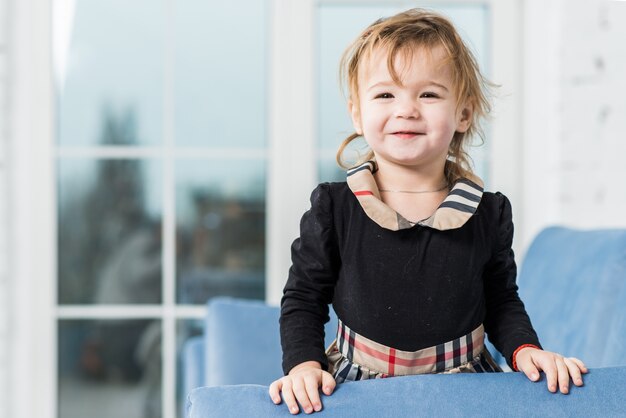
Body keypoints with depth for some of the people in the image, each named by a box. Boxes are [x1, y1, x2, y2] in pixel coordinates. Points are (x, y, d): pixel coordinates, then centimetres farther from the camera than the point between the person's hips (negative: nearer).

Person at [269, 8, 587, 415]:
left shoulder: (488, 213, -2)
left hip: (464, 385, 1)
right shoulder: (334, 208, -7)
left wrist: (525, 350, -8)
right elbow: (303, 298, 0)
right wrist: (303, 364, -15)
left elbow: (502, 302, 9)